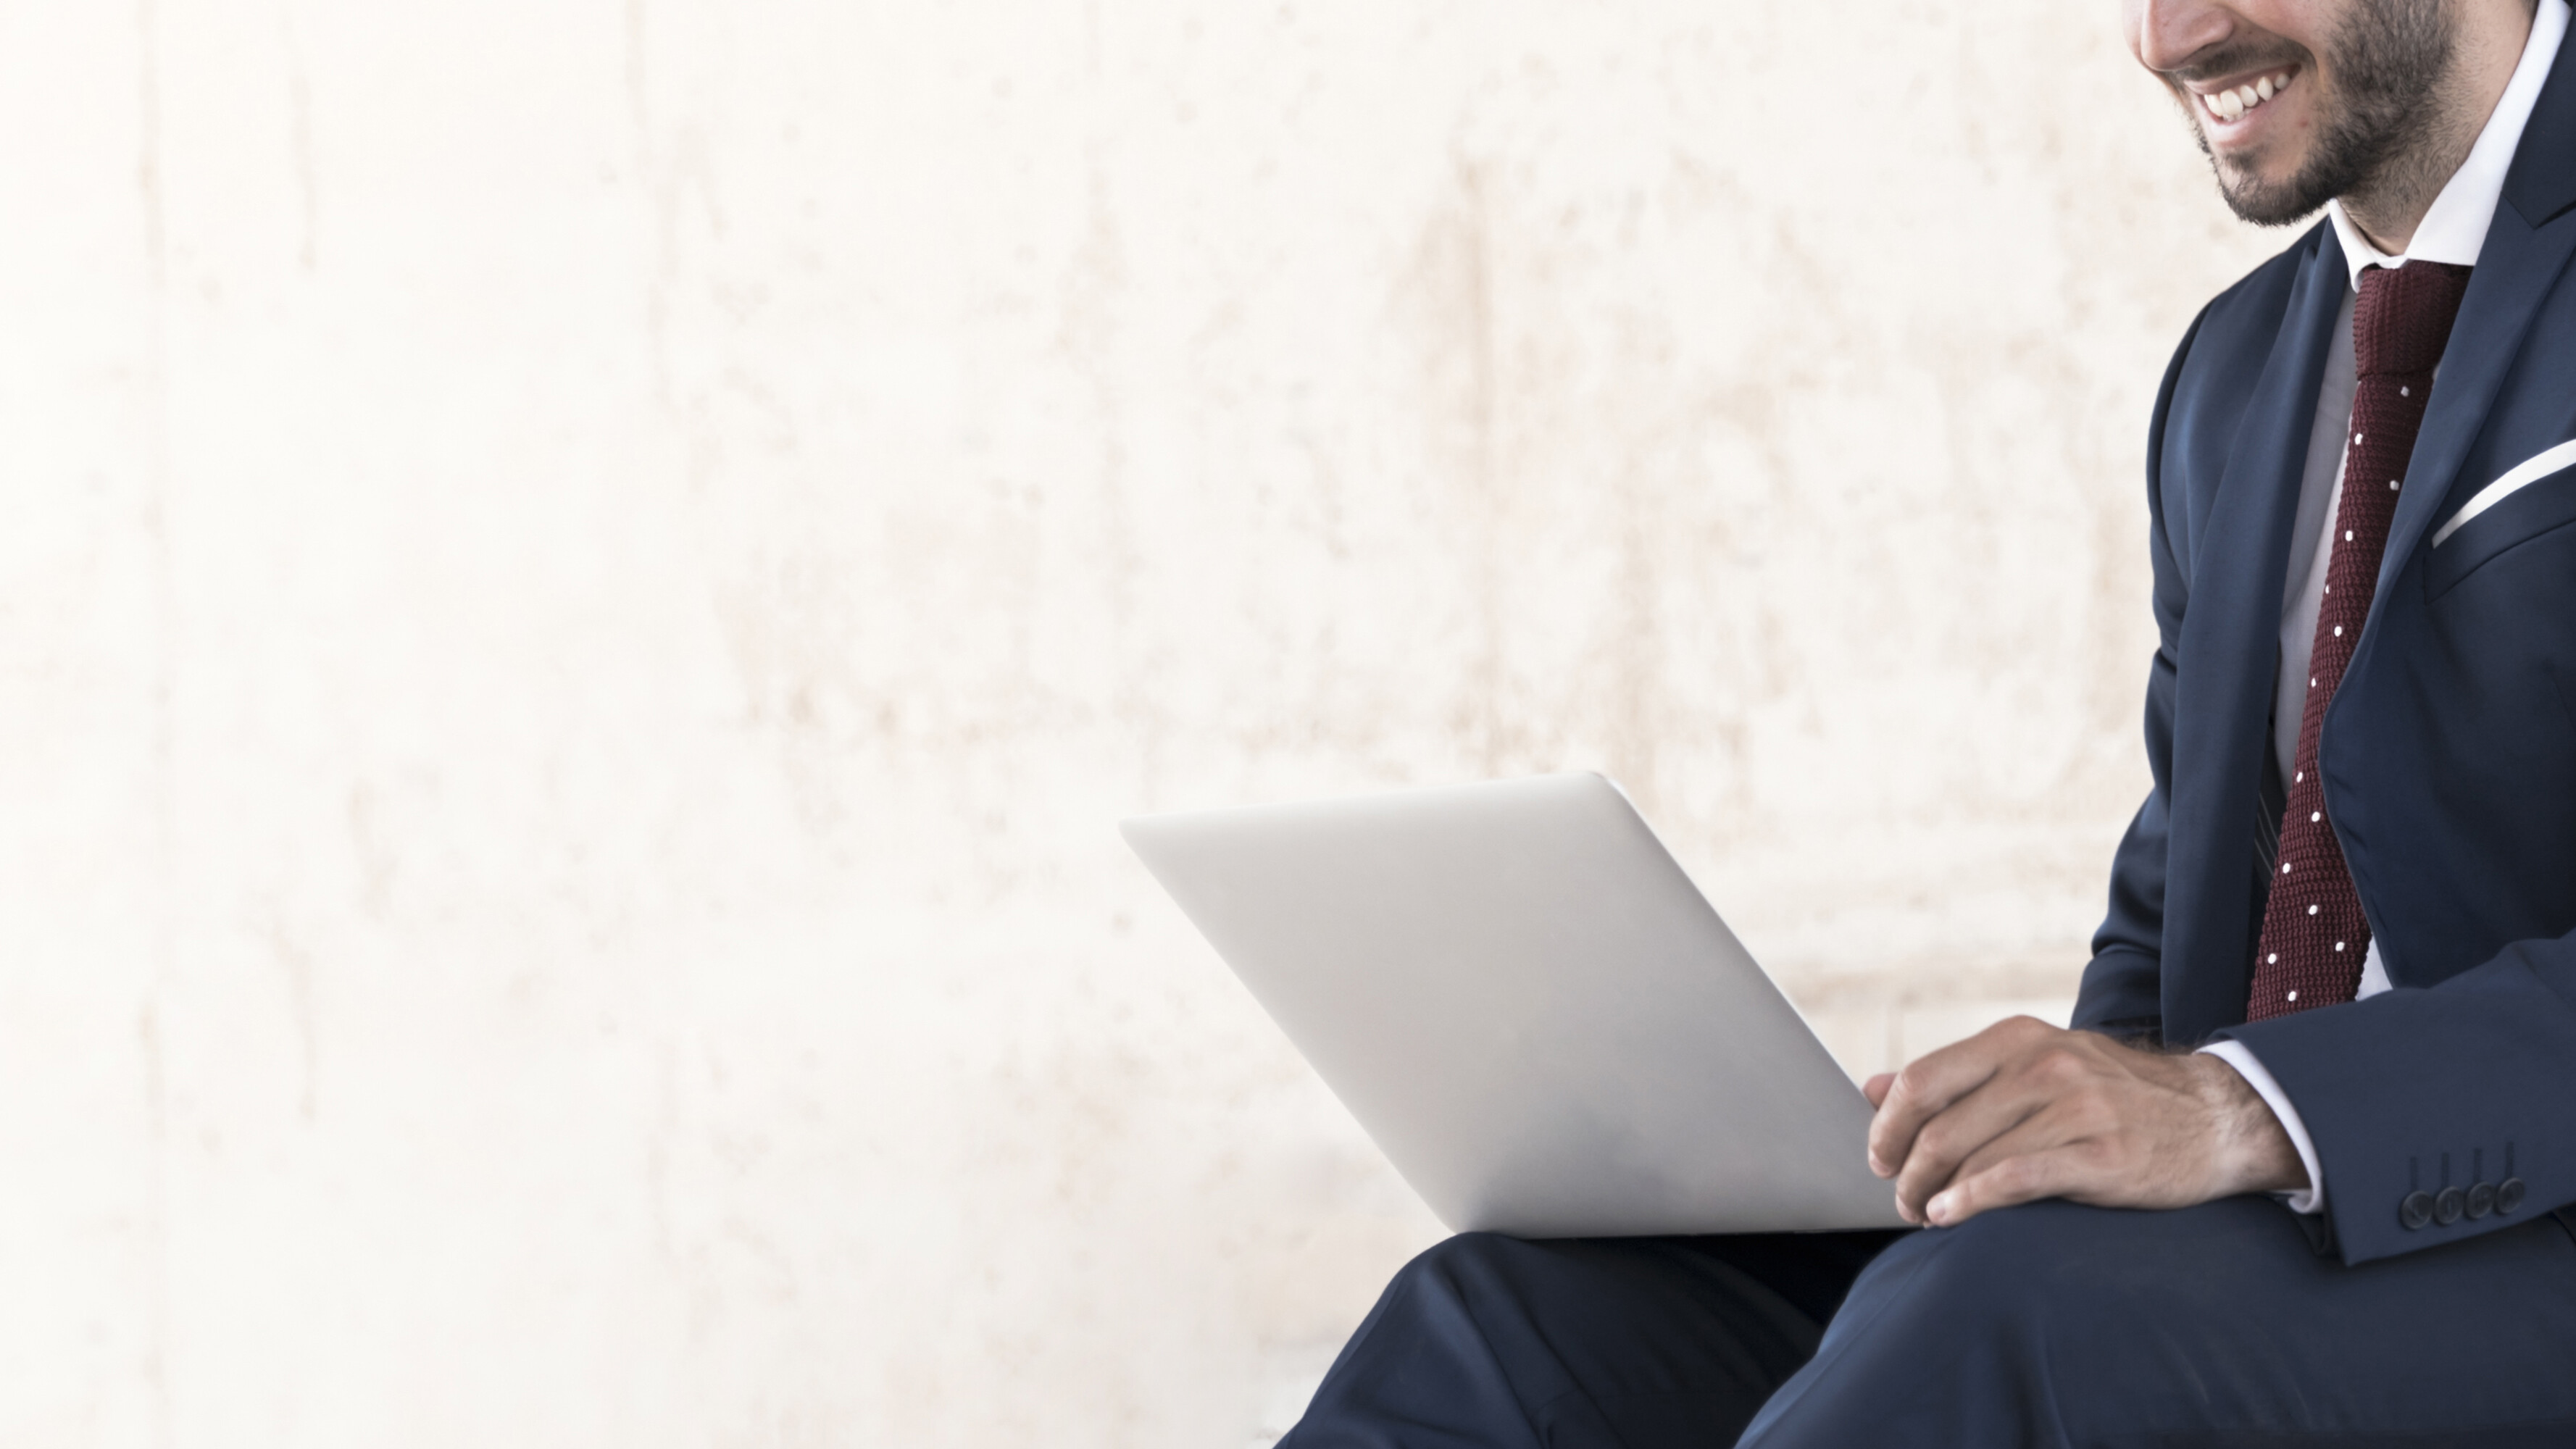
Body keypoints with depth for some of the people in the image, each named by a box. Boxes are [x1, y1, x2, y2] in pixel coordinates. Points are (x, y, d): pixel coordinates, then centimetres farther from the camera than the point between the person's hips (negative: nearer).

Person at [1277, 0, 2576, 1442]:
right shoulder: (2239, 368, 18)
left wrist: (2256, 1112, -29)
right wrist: (2097, 1084, 0)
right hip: (2255, 1220, 7)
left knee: (1990, 1328, -35)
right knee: (1514, 1321, -13)